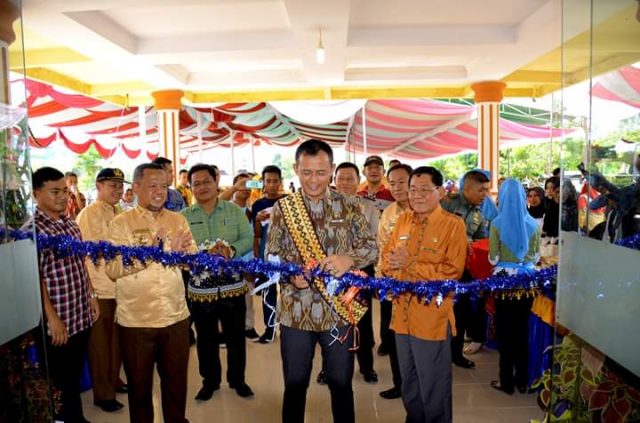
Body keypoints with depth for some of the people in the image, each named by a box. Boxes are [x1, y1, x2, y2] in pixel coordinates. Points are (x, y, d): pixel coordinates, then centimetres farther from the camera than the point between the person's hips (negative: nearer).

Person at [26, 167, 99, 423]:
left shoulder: (70, 224, 7)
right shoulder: (32, 230, -16)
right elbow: (34, 278, -18)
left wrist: (91, 296, 13)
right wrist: (52, 317, -18)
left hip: (81, 316, 7)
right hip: (58, 322, -7)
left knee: (75, 376, 21)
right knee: (61, 382, 9)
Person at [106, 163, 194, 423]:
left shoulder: (178, 220, 4)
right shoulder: (121, 222, -6)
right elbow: (112, 269, -16)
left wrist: (180, 253, -22)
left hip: (176, 316, 3)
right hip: (135, 321, -2)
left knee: (176, 381, 18)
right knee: (139, 384, 16)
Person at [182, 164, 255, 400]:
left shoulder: (235, 210, 1)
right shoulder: (184, 216, 1)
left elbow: (248, 239, -5)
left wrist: (231, 249, -24)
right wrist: (206, 252, -26)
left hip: (233, 285, 0)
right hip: (201, 288, 0)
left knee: (236, 336, 13)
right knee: (206, 338, 14)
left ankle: (237, 379, 32)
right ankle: (210, 381, 34)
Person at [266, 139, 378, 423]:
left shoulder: (348, 206, 0)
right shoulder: (283, 208, -1)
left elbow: (371, 247, -1)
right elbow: (271, 255, -1)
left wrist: (348, 258, -22)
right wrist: (290, 275, -21)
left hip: (339, 311, 0)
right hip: (296, 312, 0)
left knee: (341, 383, 16)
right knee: (295, 385, 15)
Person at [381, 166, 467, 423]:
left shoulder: (453, 225, -10)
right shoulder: (403, 220, 7)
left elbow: (453, 270, -17)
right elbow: (387, 257, 9)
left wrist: (409, 265, -18)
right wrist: (393, 263, -14)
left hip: (432, 317, -6)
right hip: (403, 313, 6)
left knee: (433, 386, 10)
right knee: (408, 382, 22)